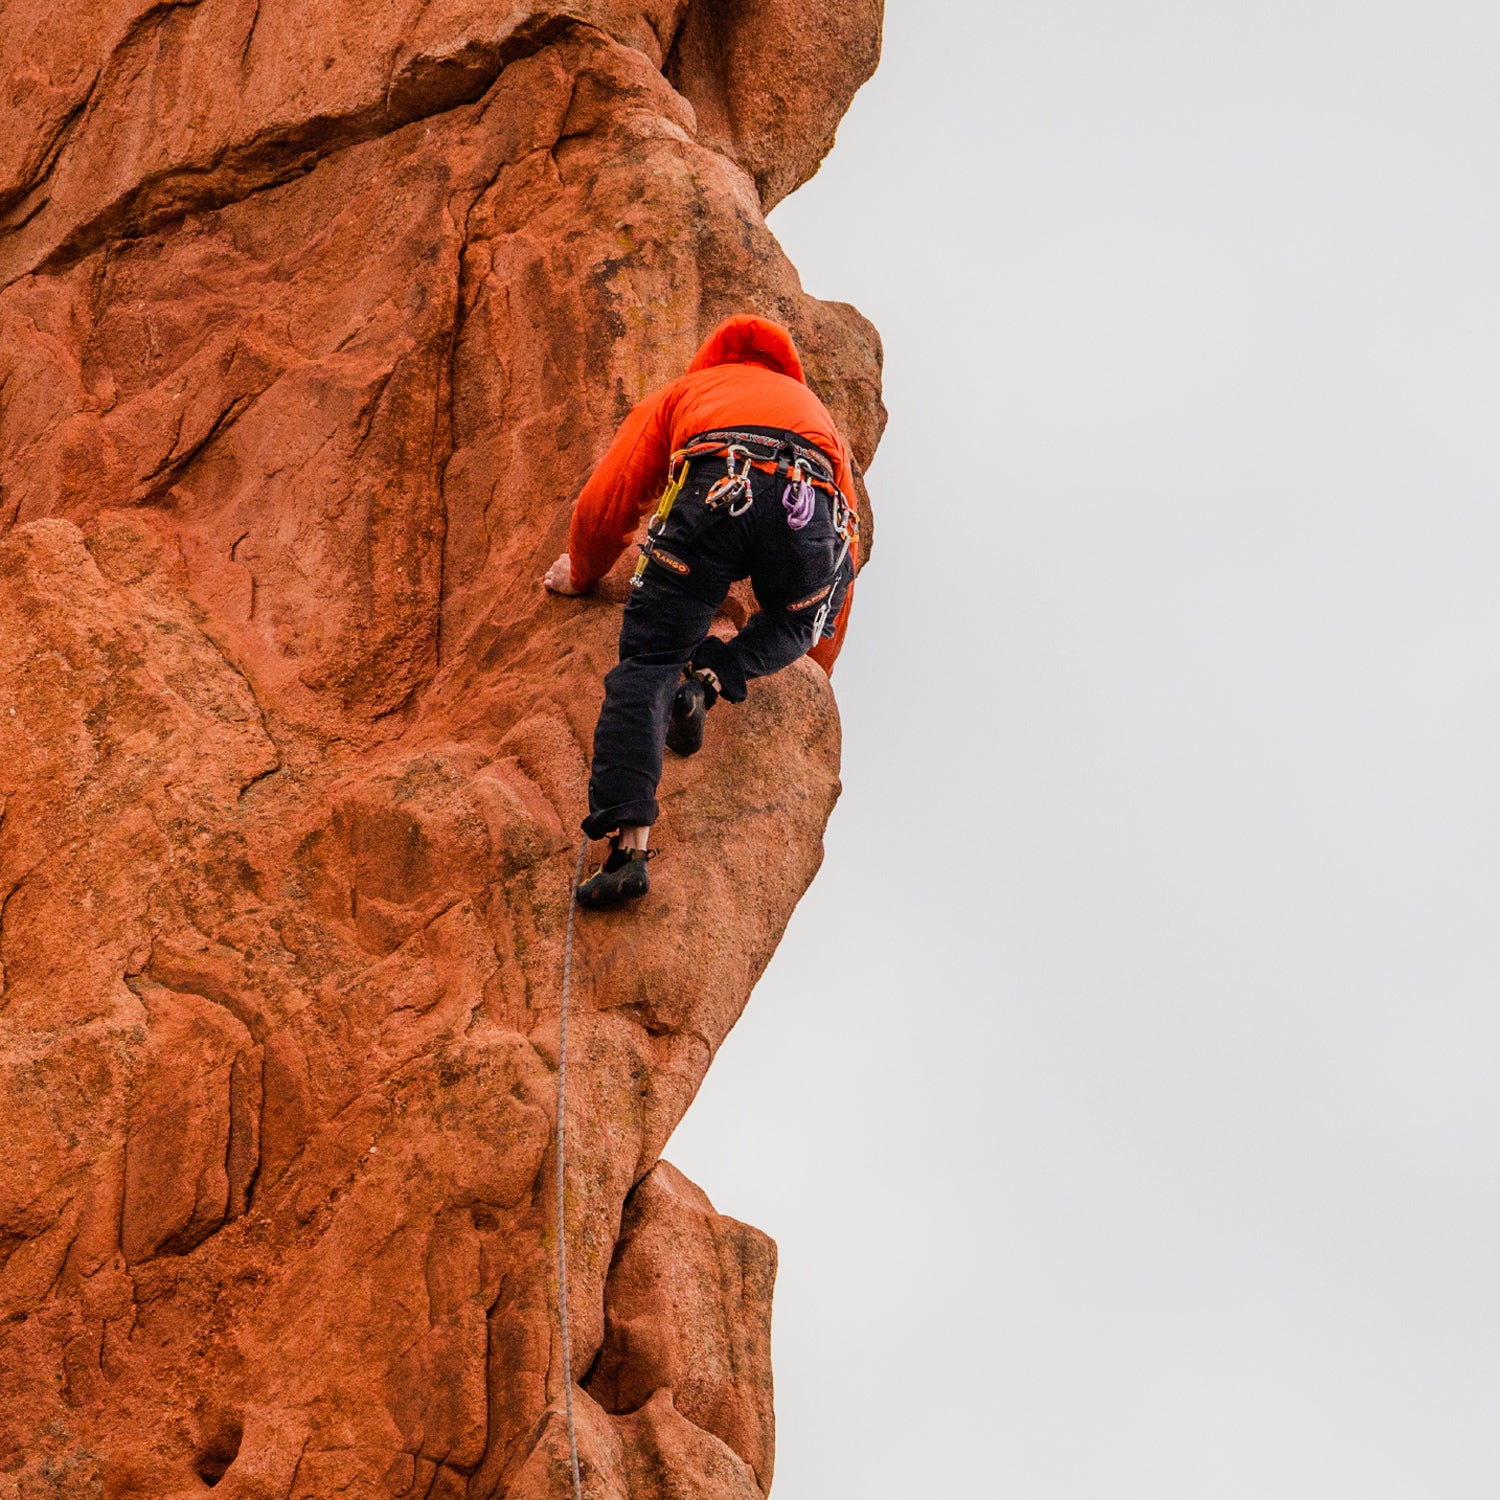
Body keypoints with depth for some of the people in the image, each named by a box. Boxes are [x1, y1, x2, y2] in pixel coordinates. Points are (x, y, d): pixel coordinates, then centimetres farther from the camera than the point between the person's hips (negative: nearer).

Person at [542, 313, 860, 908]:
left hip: (715, 487, -2)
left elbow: (602, 509, 31)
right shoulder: (815, 410, 46)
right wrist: (817, 669, 56)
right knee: (799, 619, 31)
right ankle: (712, 678, 0)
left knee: (647, 663, 3)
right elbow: (846, 550, 45)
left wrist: (580, 574, 53)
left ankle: (629, 843, -16)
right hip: (812, 499, 2)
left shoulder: (677, 398, 40)